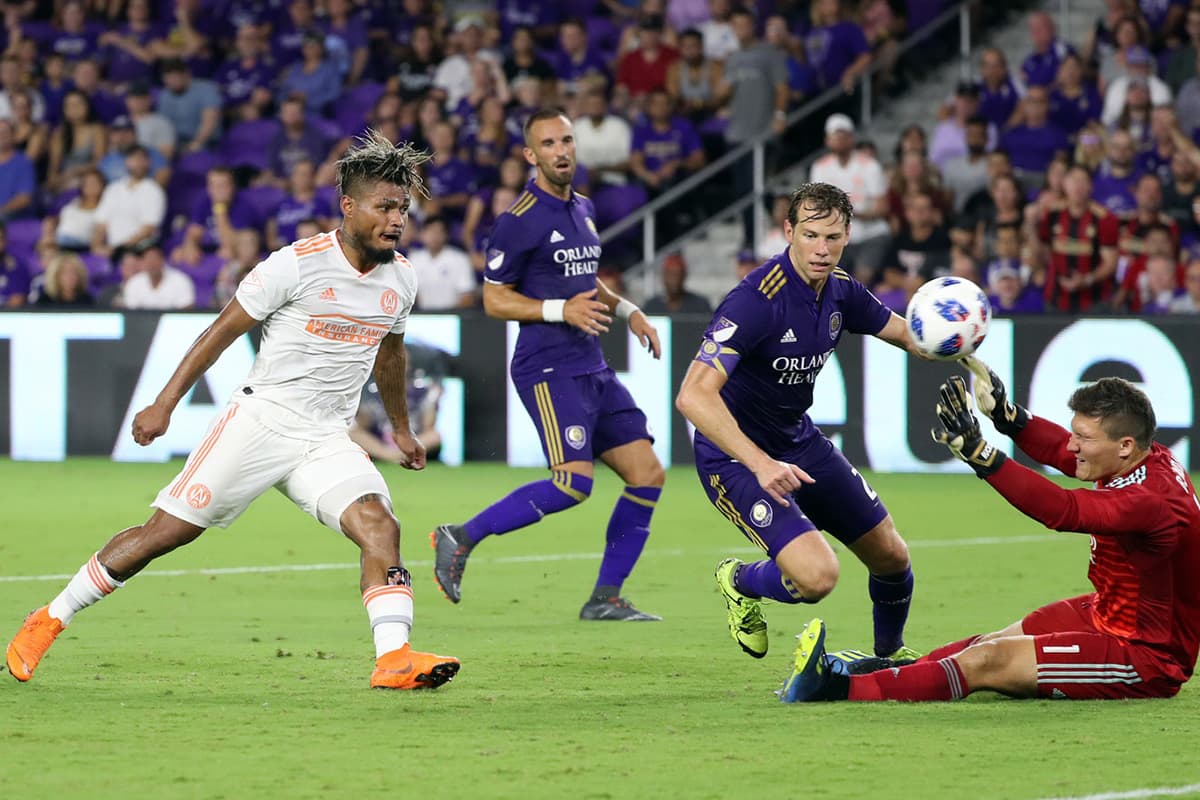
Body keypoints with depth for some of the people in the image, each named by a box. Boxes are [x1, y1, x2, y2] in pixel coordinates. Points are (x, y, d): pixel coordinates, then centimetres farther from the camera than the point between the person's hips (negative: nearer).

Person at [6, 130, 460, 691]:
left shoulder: (400, 278, 6)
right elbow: (223, 331, -5)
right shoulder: (297, 264, -12)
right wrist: (165, 403, -5)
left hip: (326, 442, 4)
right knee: (165, 532, -2)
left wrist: (401, 428, 36)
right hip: (260, 419, -4)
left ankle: (394, 657, -30)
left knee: (380, 527, -21)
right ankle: (49, 620, 12)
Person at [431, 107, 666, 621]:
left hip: (592, 367, 8)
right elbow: (494, 299, -9)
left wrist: (626, 310, 15)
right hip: (548, 370, -8)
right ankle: (460, 539, -8)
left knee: (647, 475, 1)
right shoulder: (521, 220, -10)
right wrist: (562, 310, -19)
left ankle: (606, 598, 7)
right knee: (573, 482, -22)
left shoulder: (583, 209, 15)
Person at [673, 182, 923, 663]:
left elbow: (905, 334, 14)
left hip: (799, 441, 8)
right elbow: (693, 397, -36)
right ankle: (740, 582, 10)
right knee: (817, 575, -24)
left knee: (891, 557, 13)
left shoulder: (840, 292, -4)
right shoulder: (756, 299, -29)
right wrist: (761, 464, -44)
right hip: (735, 455, -8)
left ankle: (890, 654, 43)